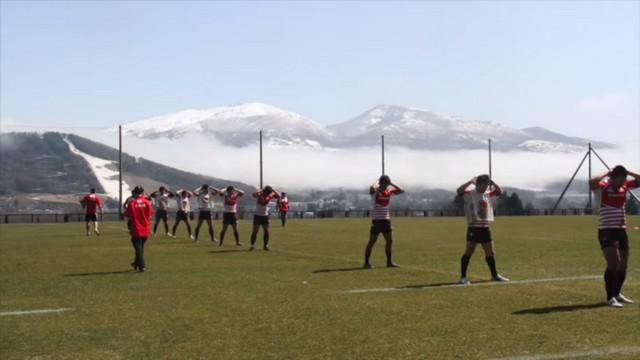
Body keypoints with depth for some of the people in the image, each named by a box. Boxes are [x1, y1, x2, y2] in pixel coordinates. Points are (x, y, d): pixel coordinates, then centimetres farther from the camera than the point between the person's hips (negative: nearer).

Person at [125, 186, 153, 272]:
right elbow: (150, 215, 0)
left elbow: (127, 216, -5)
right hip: (146, 229, 3)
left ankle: (142, 266, -5)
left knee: (138, 248, 3)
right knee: (141, 247, 20)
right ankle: (137, 264, 34)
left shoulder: (131, 203, -10)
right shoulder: (147, 202, -4)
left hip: (136, 229, -3)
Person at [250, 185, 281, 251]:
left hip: (265, 216, 4)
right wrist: (262, 190, -40)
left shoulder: (270, 195, -2)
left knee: (266, 231, 2)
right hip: (257, 215, -4)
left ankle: (266, 245, 11)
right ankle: (252, 245, 4)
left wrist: (273, 191, -18)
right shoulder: (259, 194, -14)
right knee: (255, 231, -2)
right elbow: (254, 194, -35)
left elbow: (278, 196, -4)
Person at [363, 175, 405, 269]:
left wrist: (391, 184, -2)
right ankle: (366, 262, 2)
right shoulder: (375, 191, -9)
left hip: (386, 219, 6)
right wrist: (377, 181, -14)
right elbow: (372, 187, -33)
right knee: (372, 241, -4)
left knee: (389, 241, 8)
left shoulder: (389, 191, 7)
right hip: (376, 220, -6)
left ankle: (389, 262, 19)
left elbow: (401, 190, 3)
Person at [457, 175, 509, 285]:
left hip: (485, 227, 6)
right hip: (473, 227, -6)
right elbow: (459, 191, -24)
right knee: (469, 252, -6)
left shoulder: (487, 194, 13)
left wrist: (492, 182, 5)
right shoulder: (470, 194, -7)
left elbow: (500, 191, 17)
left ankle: (495, 275, 27)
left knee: (490, 253, 13)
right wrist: (470, 182, -23)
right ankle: (463, 277, -1)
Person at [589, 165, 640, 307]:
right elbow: (592, 182, -33)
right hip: (606, 231, -7)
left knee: (623, 265, 12)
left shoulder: (625, 186, 7)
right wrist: (606, 174, -20)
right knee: (613, 264, -15)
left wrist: (628, 172, 1)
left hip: (621, 231, 7)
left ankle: (617, 293, 31)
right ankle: (610, 298, -7)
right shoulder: (603, 187, -12)